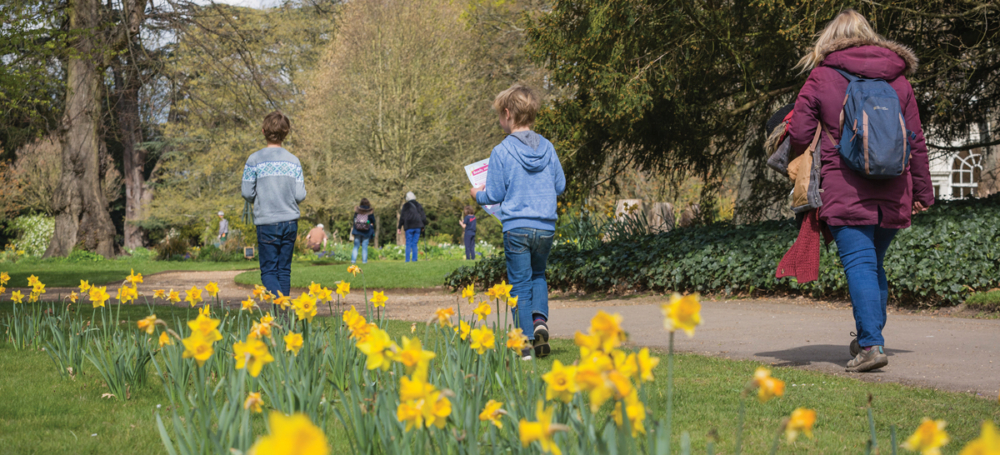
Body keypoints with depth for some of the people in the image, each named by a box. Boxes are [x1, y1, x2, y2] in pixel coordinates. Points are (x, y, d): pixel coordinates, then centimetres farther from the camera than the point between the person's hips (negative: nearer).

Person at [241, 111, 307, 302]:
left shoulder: (254, 160, -6)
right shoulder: (293, 161, 2)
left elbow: (248, 194, -5)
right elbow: (300, 196, 0)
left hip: (267, 223, -3)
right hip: (290, 221, 3)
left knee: (268, 271, 0)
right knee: (285, 270, 11)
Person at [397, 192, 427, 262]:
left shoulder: (406, 206, -1)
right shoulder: (419, 205, 10)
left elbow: (402, 217, -3)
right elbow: (423, 216, 12)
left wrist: (399, 228, 2)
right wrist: (423, 226, 21)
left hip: (409, 227, -3)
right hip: (418, 227, 3)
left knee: (408, 244, 0)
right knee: (414, 244, 7)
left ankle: (407, 260, -7)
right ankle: (414, 259, 0)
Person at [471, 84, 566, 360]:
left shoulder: (501, 152, -9)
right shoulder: (547, 148, 3)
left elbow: (495, 195, -6)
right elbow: (560, 186, 10)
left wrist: (478, 195, 15)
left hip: (516, 227, -4)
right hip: (546, 226, 4)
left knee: (520, 285, 4)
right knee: (538, 274, 24)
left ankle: (526, 343, 1)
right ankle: (540, 319, 2)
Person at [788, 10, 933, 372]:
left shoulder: (821, 77, 1)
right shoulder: (898, 79, 12)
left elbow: (799, 135, -2)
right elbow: (916, 142, 12)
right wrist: (923, 193, 19)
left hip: (845, 190, -4)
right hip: (892, 193, 4)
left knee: (859, 264, -7)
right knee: (875, 264, 17)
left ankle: (871, 344, -18)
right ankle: (870, 338, 22)